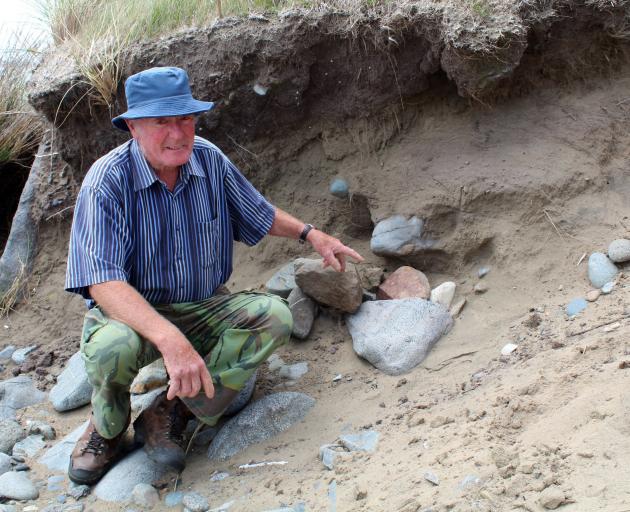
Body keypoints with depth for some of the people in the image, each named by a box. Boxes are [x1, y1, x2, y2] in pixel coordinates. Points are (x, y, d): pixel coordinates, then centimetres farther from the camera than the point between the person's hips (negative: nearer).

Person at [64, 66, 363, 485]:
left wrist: (311, 234, 9)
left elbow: (258, 215, 18)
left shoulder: (209, 160, -4)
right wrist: (169, 338, -46)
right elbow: (103, 282, -33)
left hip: (204, 309, 5)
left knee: (274, 316, -21)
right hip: (132, 312, -5)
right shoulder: (108, 180, -22)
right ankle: (107, 427, -3)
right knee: (113, 347, -39)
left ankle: (171, 412, -14)